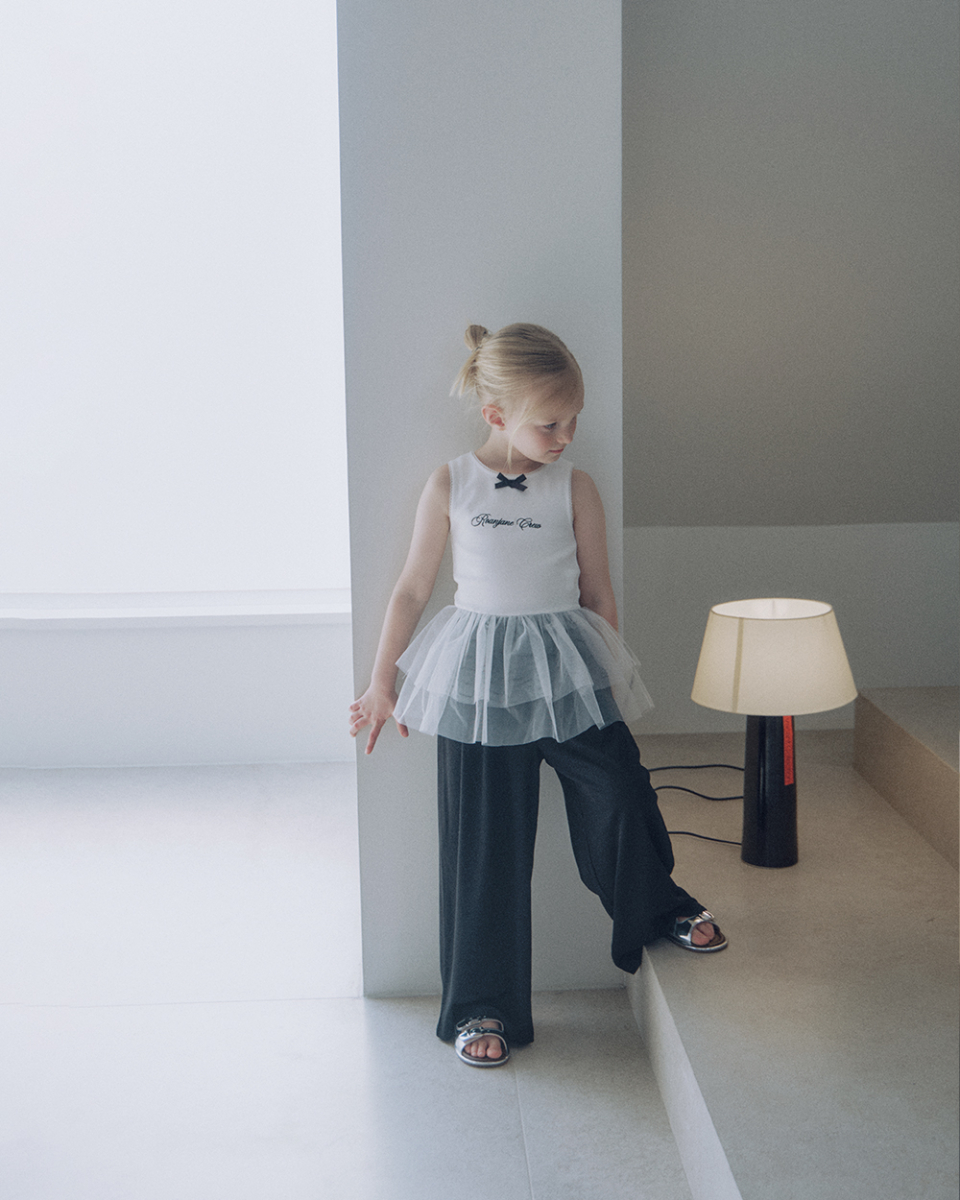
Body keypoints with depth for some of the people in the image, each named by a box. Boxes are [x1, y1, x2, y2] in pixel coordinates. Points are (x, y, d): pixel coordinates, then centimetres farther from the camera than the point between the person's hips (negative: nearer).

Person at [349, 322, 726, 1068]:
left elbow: (598, 594, 7)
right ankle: (483, 1005, 16)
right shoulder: (450, 487, -3)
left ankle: (661, 908, 34)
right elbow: (413, 588, 4)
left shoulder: (575, 489, -1)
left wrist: (611, 683, 11)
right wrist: (382, 683, 6)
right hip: (480, 682, -1)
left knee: (619, 798, 0)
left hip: (567, 670, 1)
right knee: (484, 845, 3)